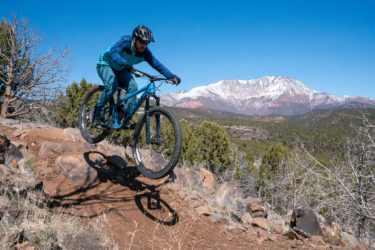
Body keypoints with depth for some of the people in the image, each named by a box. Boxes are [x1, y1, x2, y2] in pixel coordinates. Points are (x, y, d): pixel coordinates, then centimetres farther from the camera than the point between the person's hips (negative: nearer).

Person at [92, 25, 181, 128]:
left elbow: (157, 64, -25)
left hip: (120, 70, 5)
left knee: (133, 86, -19)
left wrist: (172, 76, -40)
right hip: (105, 64, -5)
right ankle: (96, 112, -14)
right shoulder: (125, 41, -31)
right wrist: (123, 63, -69)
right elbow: (113, 52, -48)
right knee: (112, 86, -31)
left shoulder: (145, 52, -18)